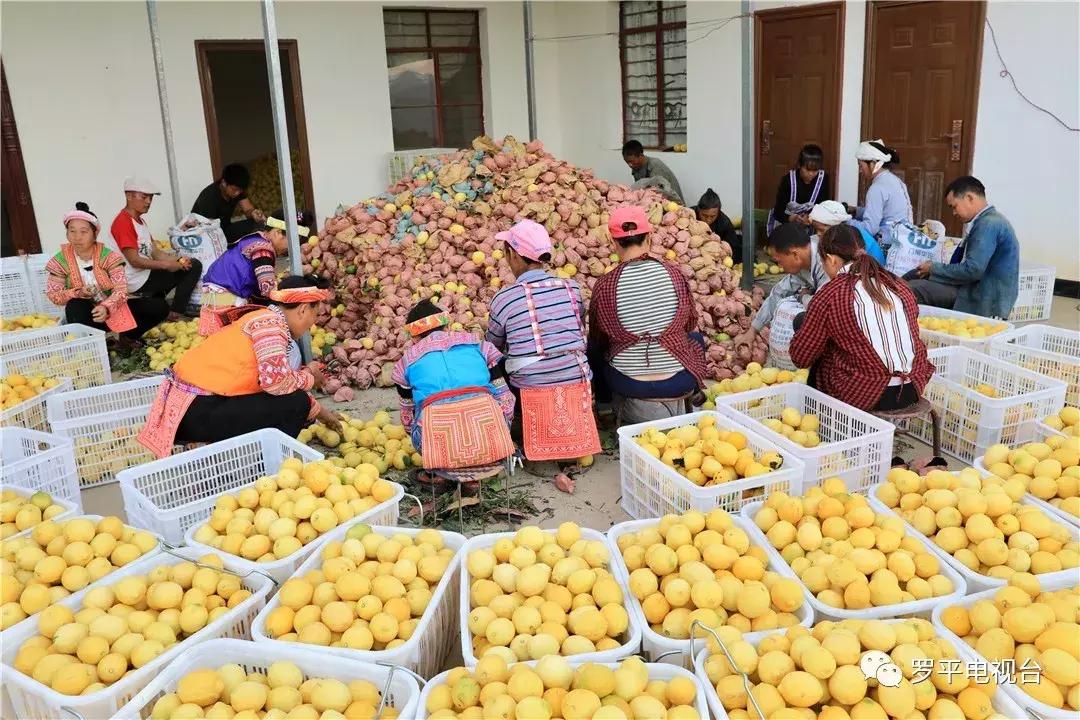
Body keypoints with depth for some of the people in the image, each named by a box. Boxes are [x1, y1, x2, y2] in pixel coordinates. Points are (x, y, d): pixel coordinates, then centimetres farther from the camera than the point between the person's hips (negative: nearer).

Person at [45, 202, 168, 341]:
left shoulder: (109, 257, -11)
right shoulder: (59, 262, -7)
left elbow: (120, 289, -19)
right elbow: (53, 295, -7)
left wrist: (106, 307, -40)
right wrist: (78, 293, -27)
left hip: (112, 309, 1)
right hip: (86, 314, -1)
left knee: (160, 307, -18)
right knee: (75, 307, -38)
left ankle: (128, 336, 0)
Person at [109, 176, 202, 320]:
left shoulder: (139, 220, 16)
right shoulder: (123, 222, -15)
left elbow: (154, 252, 9)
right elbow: (134, 260, -21)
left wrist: (177, 260, -7)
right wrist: (166, 265, -20)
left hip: (147, 274, 10)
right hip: (138, 281, -10)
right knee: (194, 267, -9)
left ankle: (175, 312, 11)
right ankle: (175, 314, -5)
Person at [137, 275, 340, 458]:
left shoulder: (264, 318, 15)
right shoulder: (270, 321, -13)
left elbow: (271, 381, 24)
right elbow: (276, 381, -24)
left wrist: (319, 411, 29)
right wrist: (309, 377, -3)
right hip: (198, 412, -10)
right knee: (294, 403, -9)